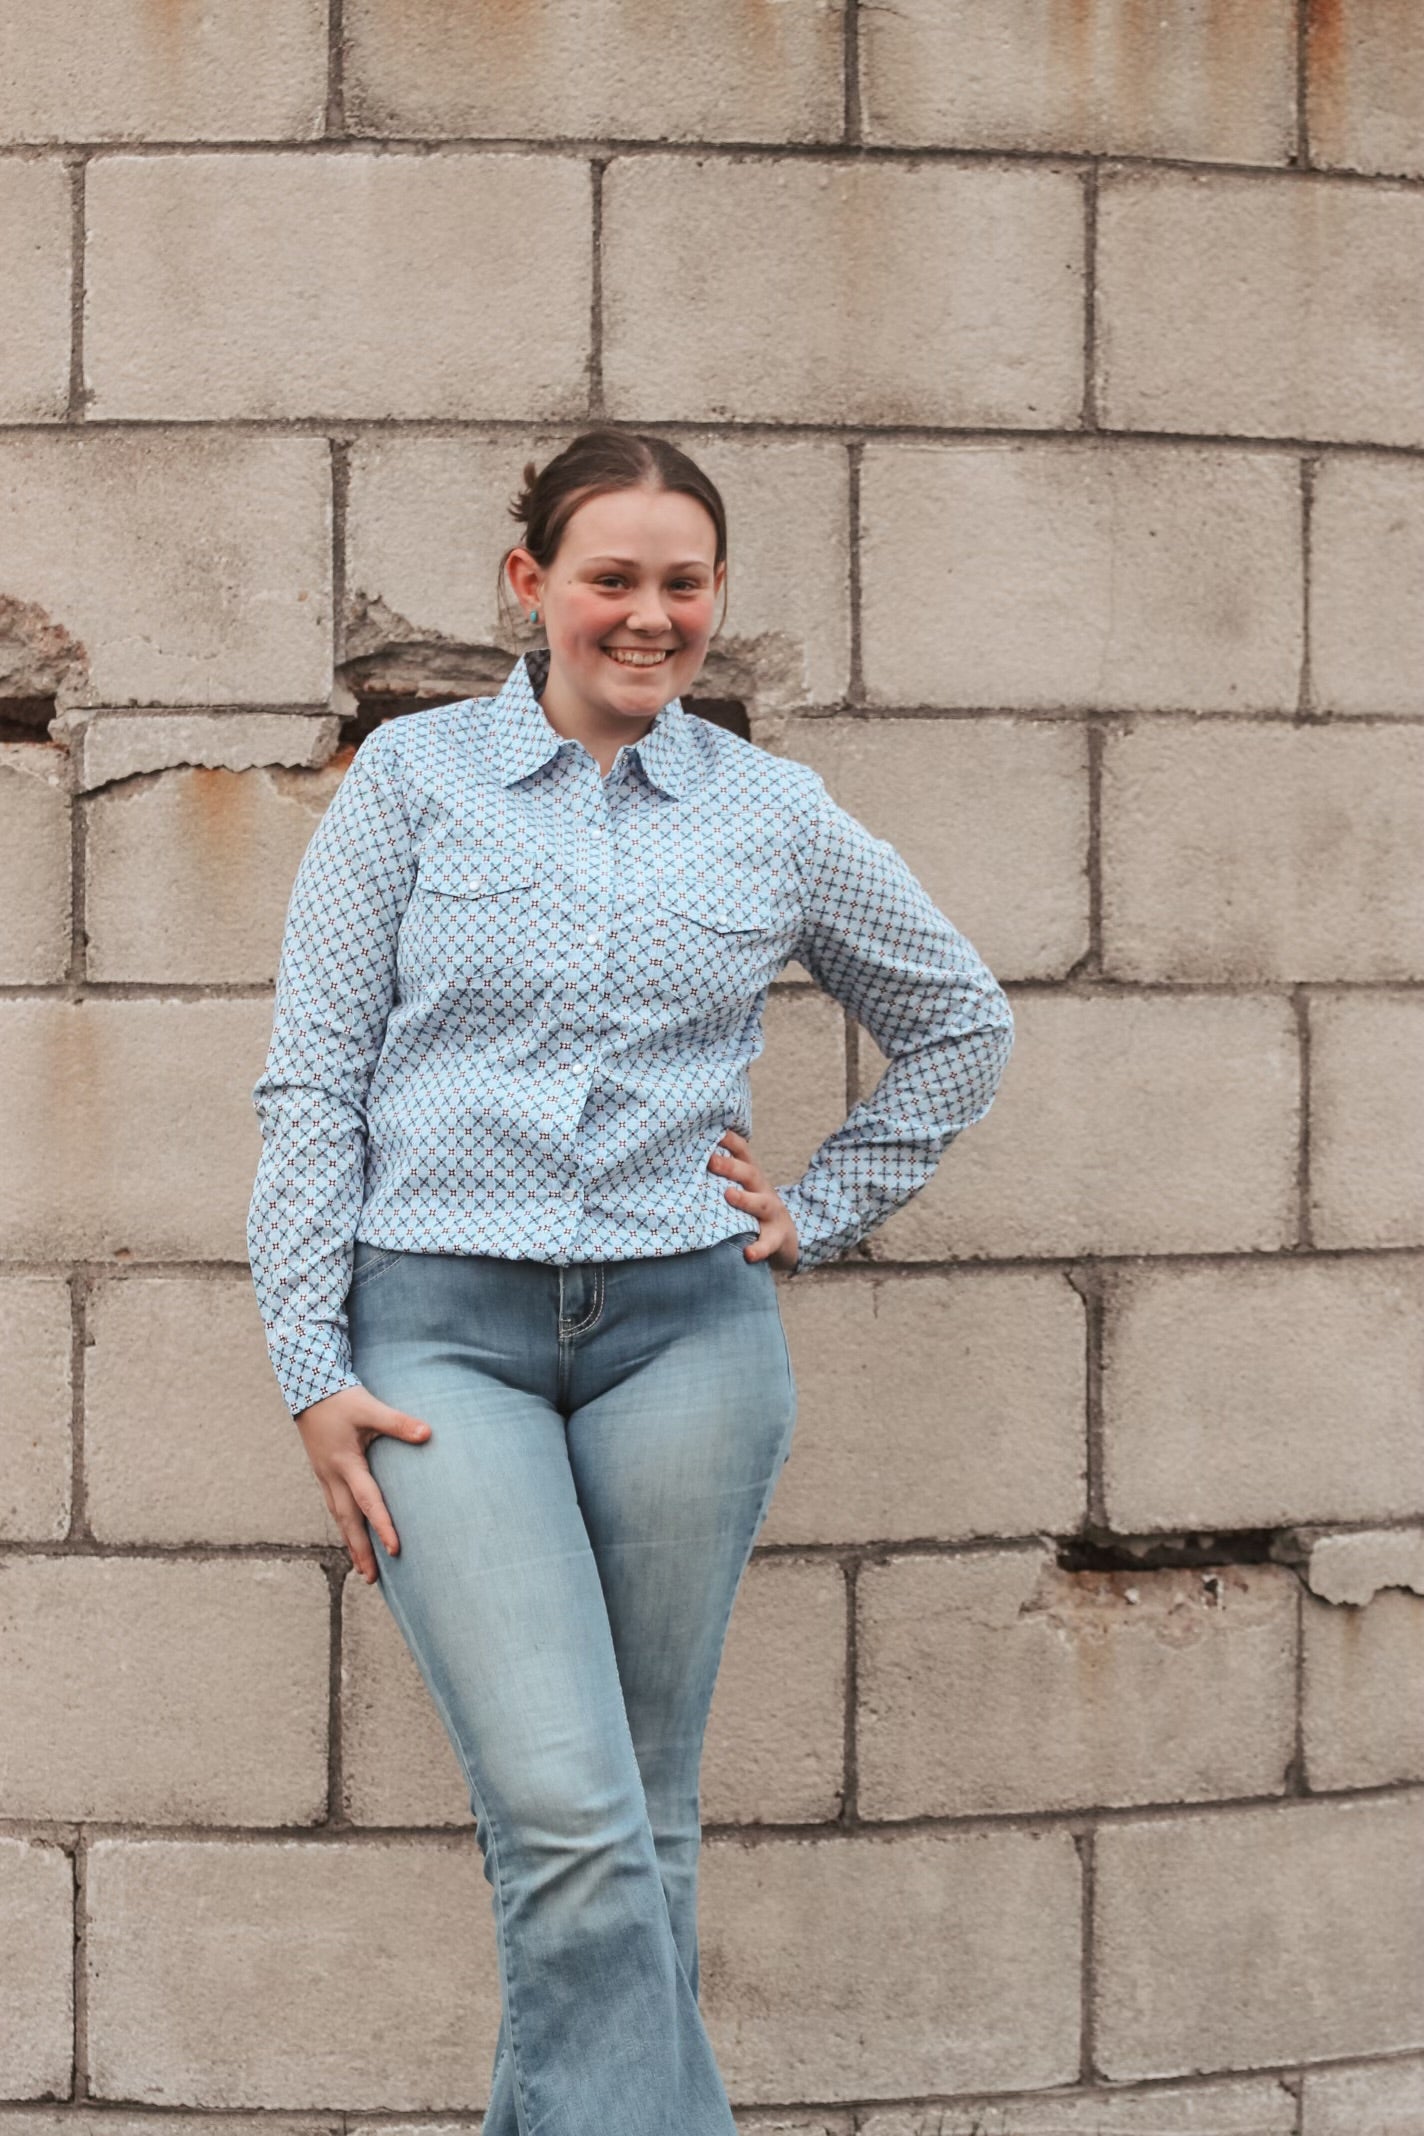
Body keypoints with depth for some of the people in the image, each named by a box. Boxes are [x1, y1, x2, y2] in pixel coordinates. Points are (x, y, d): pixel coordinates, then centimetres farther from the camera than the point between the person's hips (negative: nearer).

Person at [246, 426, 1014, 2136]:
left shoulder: (779, 814, 7)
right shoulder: (413, 775, 4)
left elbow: (959, 1028, 22)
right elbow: (312, 1081, 3)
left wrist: (822, 1211, 12)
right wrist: (313, 1367, -3)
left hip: (687, 1333, 2)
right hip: (444, 1332, -2)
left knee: (641, 1815, 8)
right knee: (566, 1817, -14)